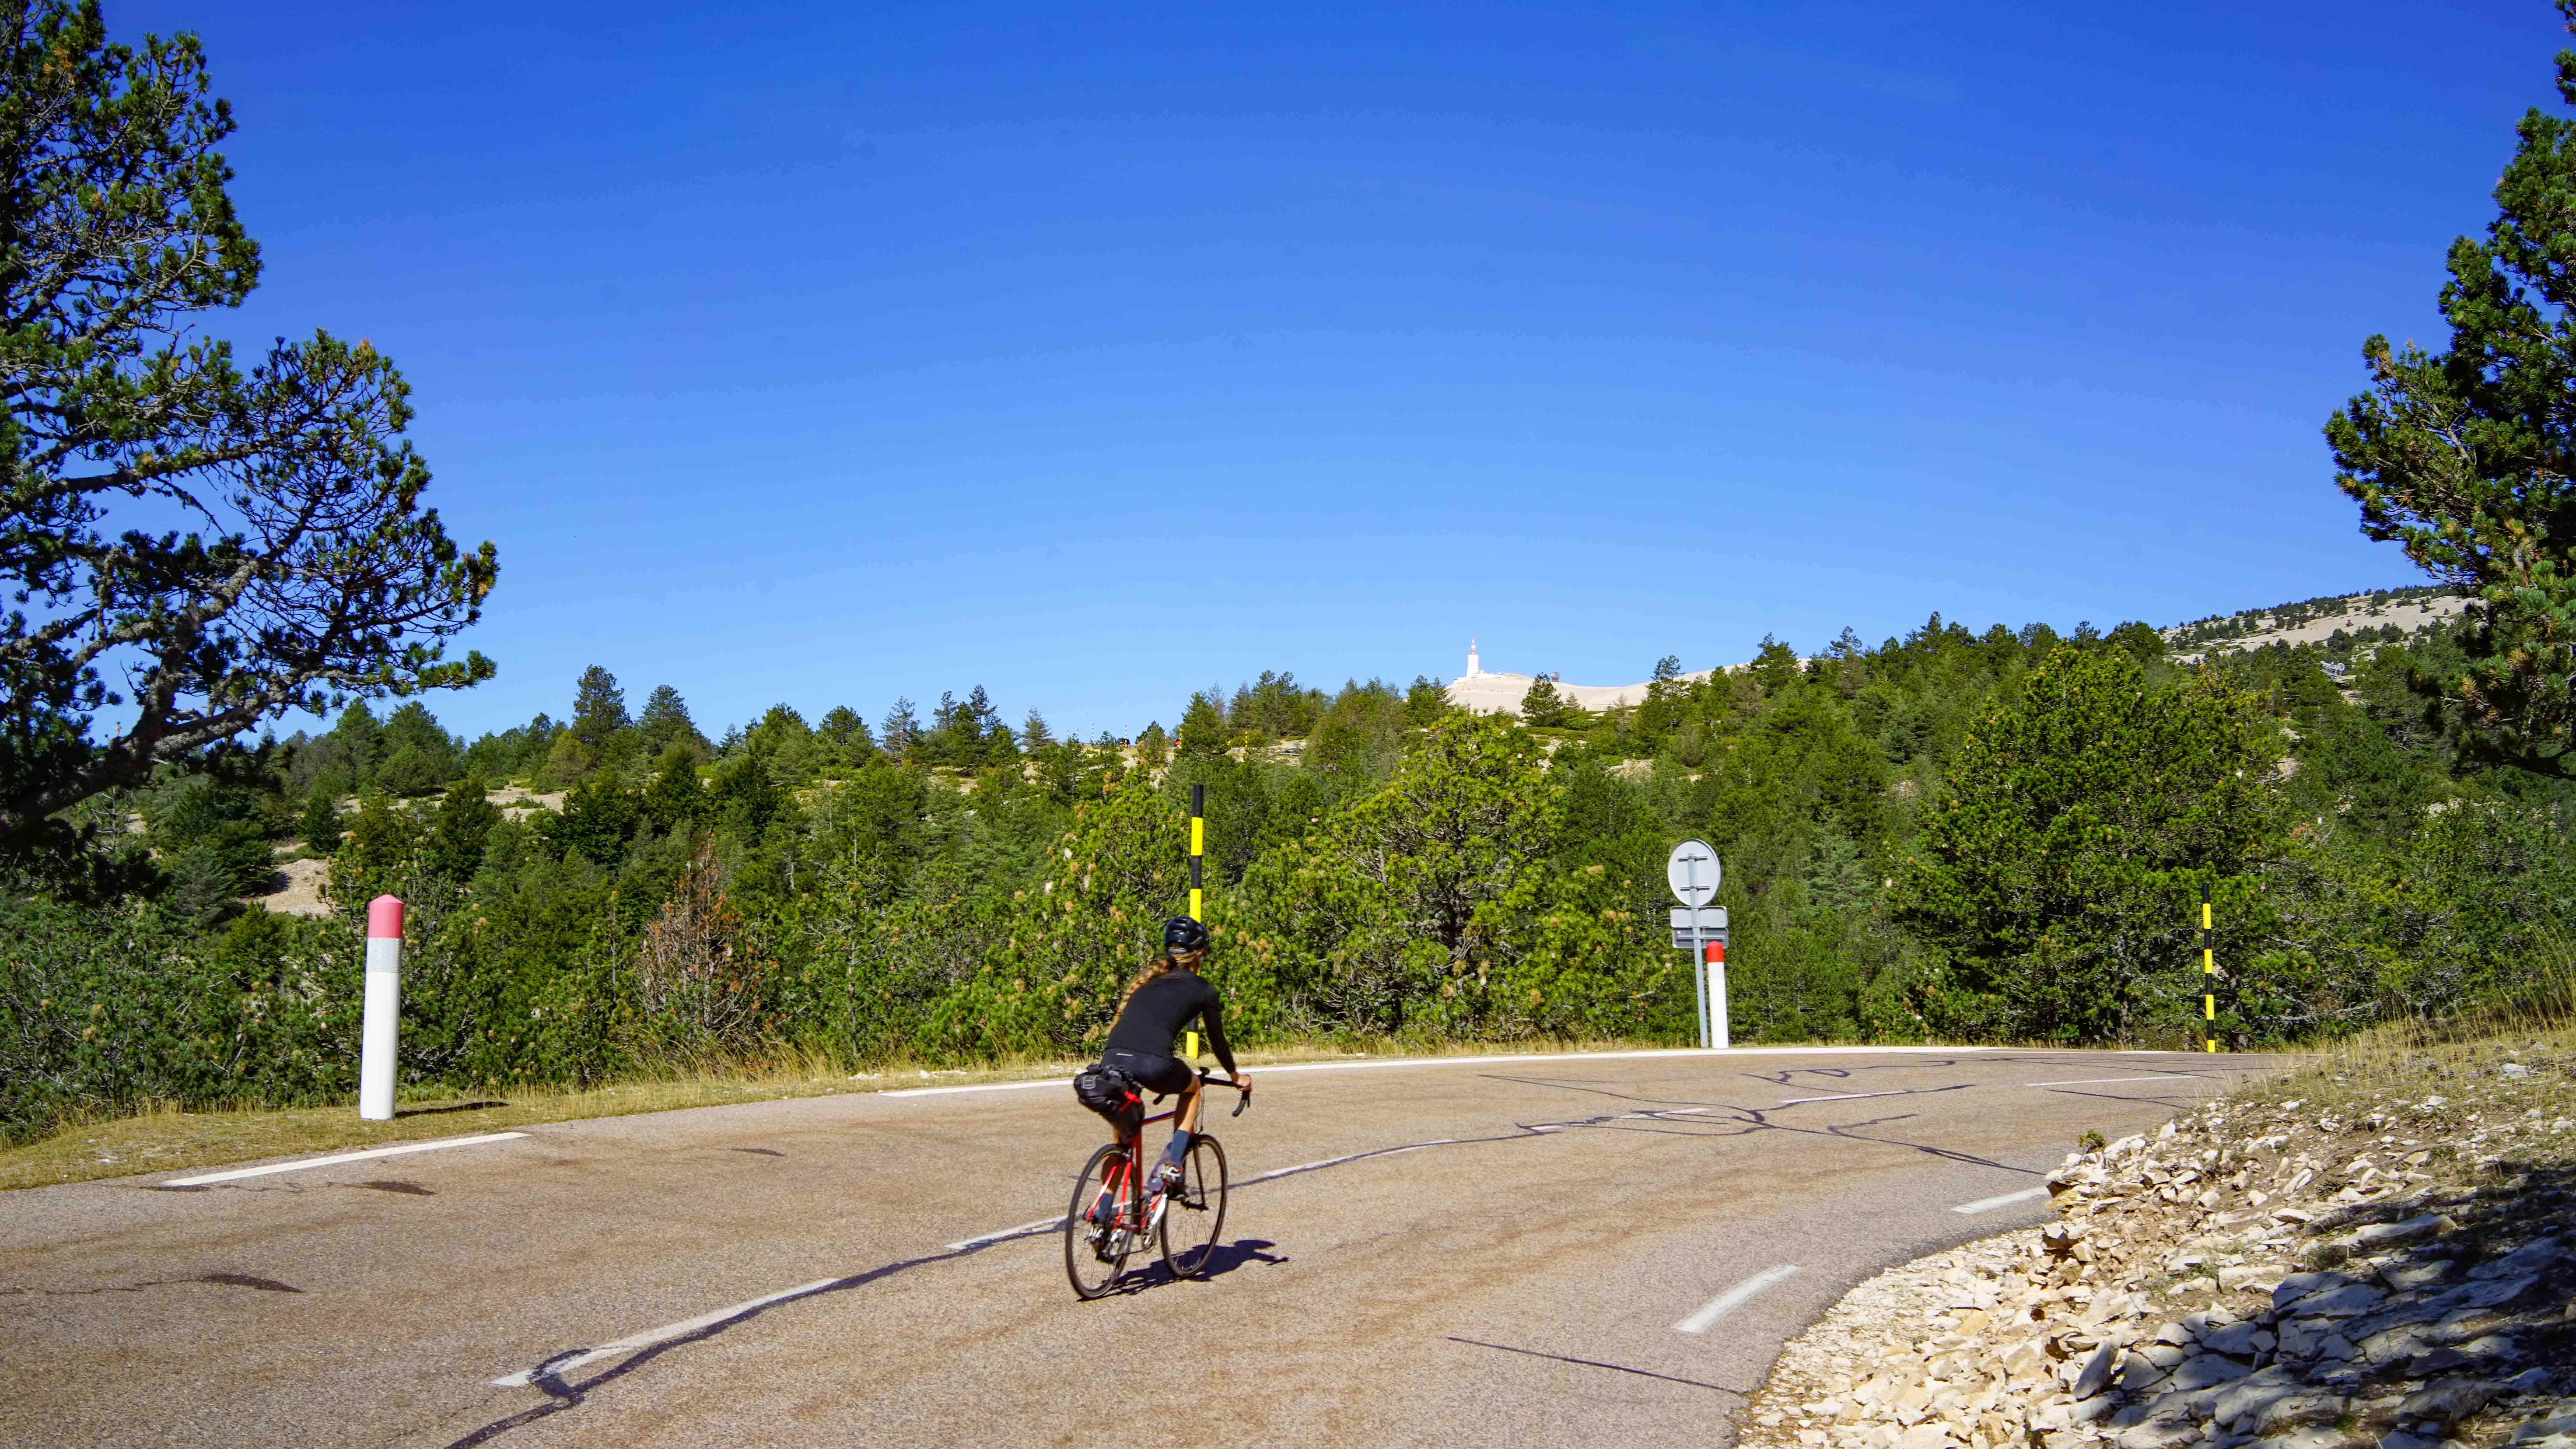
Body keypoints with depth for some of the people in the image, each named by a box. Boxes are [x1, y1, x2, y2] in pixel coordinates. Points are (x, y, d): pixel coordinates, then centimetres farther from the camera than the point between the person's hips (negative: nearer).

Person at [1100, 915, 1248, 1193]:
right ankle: (1174, 1164, 17)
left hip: (1113, 1058, 4)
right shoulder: (1203, 990, 17)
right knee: (1192, 1086, 30)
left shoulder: (1147, 980, 29)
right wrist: (1236, 1076, 44)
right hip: (1153, 1064, -4)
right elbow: (1217, 1040, 26)